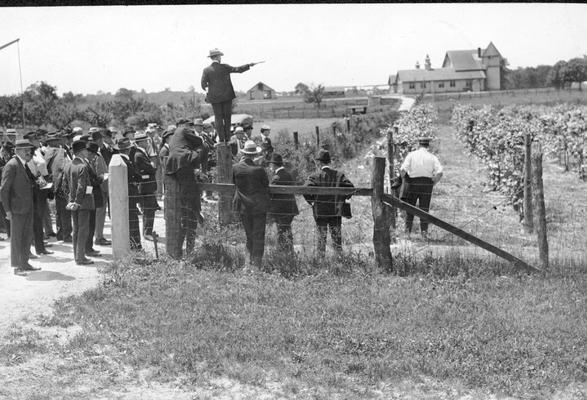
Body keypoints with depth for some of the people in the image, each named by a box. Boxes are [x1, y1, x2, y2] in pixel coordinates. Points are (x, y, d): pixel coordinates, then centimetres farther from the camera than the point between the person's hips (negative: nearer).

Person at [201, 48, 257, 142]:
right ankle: (227, 139, 10)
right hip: (227, 96, 0)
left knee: (218, 118, 7)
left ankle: (221, 139, 4)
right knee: (227, 117, 9)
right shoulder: (224, 67, -7)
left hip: (215, 97, 1)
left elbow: (203, 85, -7)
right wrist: (249, 65, 7)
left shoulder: (206, 70, -4)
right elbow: (238, 69, -4)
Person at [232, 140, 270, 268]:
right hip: (259, 206, -3)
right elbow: (266, 186, -5)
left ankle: (251, 261, 24)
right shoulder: (259, 170, -16)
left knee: (249, 235, 18)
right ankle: (257, 263, 4)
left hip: (244, 206, 3)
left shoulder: (235, 168, -9)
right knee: (259, 236, 4)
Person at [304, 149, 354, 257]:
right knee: (337, 237, 11)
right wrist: (342, 199, 4)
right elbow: (350, 188, -9)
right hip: (336, 212, 2)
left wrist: (311, 201, -6)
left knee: (321, 237, 8)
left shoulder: (315, 176, -8)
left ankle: (320, 258, 9)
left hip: (320, 212, -2)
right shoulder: (339, 175, 0)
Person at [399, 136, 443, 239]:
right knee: (424, 209, 7)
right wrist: (432, 183, 2)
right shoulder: (432, 157, 1)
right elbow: (439, 173, -11)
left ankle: (408, 231, 11)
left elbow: (402, 170, -13)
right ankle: (424, 231, 3)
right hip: (426, 184, 1)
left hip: (413, 183, 0)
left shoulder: (411, 155, -2)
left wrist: (405, 179, 4)